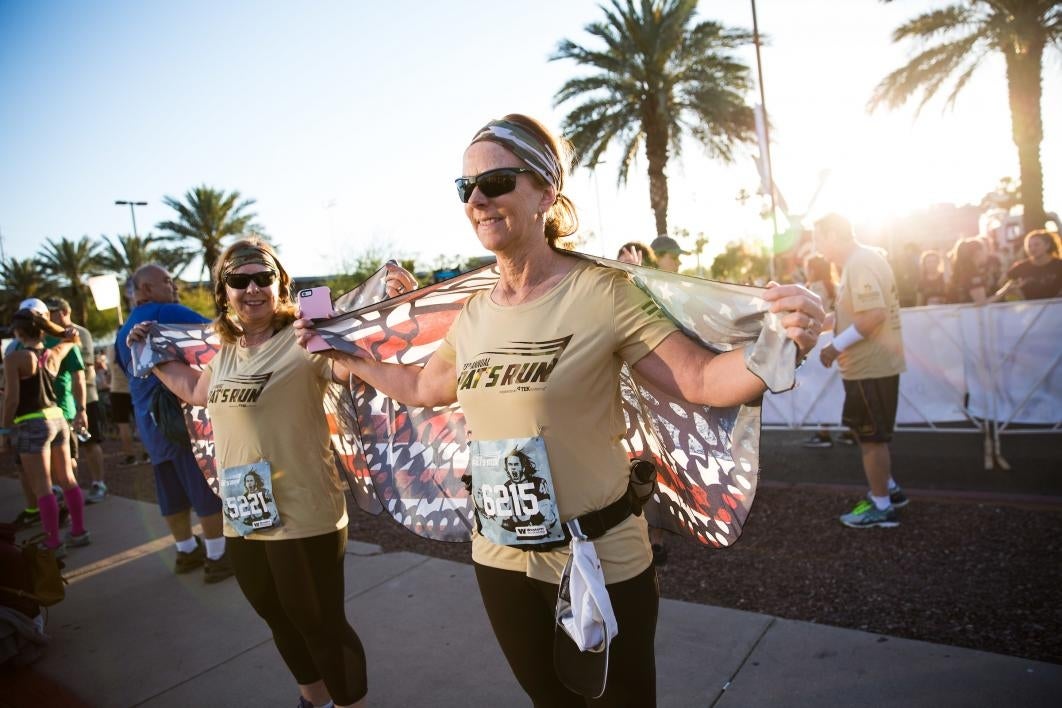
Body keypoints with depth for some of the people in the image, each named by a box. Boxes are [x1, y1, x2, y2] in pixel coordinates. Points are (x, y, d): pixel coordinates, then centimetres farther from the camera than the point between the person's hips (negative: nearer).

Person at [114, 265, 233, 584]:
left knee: (172, 491, 15)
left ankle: (186, 551, 26)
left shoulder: (124, 332, 17)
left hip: (149, 418, 9)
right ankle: (217, 557, 4)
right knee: (209, 487, -2)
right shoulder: (168, 313, -10)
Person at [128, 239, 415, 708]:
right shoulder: (225, 353, 10)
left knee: (321, 624, 6)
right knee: (279, 617, 25)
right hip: (242, 519, 8)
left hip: (303, 518, -8)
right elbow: (196, 391, 30)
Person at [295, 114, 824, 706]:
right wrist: (344, 355, 17)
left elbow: (700, 378, -19)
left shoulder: (601, 291, -18)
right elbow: (423, 387, 17)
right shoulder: (474, 313, 0)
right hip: (501, 557, 6)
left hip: (600, 560, -5)